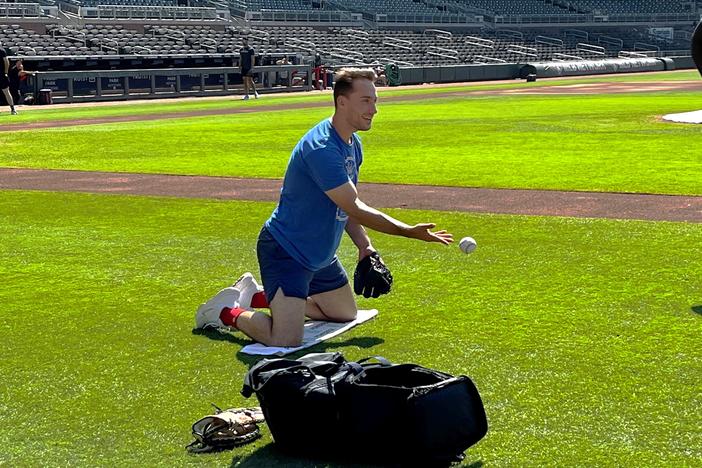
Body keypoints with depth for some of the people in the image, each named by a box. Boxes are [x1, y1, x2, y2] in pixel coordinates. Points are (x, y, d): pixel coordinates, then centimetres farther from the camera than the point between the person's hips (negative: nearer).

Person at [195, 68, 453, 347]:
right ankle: (228, 311, 6)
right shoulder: (321, 148, -26)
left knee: (346, 314, 25)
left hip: (320, 255, 10)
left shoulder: (353, 144, 6)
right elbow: (354, 208, -26)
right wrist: (411, 232, -21)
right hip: (285, 254, -10)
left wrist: (364, 246, 2)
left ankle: (259, 295, 29)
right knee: (286, 342, -24)